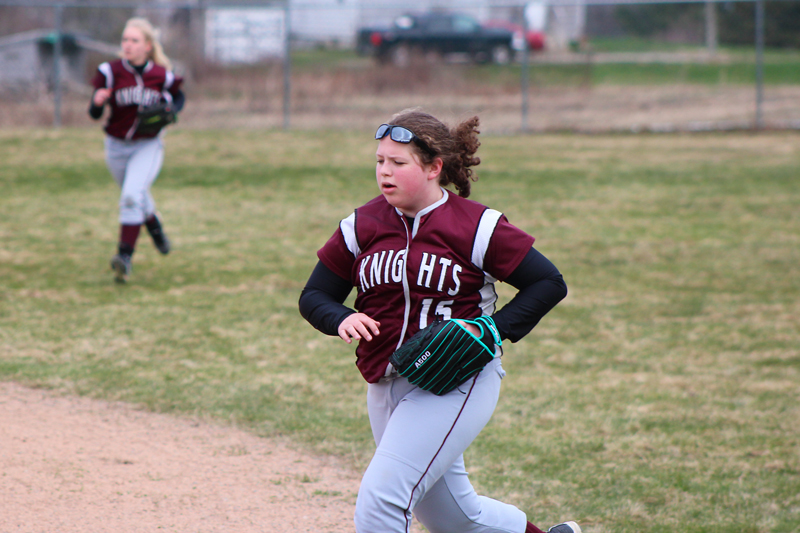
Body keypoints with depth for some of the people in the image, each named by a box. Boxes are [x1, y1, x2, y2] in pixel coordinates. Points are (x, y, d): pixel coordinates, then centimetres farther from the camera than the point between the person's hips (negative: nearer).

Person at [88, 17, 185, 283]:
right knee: (137, 198, 20)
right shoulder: (110, 72, -11)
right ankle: (153, 224, 53)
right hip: (117, 146, 2)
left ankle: (125, 256, -22)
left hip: (148, 146, -2)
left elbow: (178, 97, 11)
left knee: (132, 196, -22)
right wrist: (98, 102, -35)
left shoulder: (162, 76, -10)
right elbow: (94, 114, -12)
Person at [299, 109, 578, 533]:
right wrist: (342, 320, -15)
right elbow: (314, 296, 8)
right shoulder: (362, 225, 3)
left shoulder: (475, 225, -9)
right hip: (386, 385, 6)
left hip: (454, 384, -6)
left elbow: (549, 283, -6)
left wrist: (492, 330, -17)